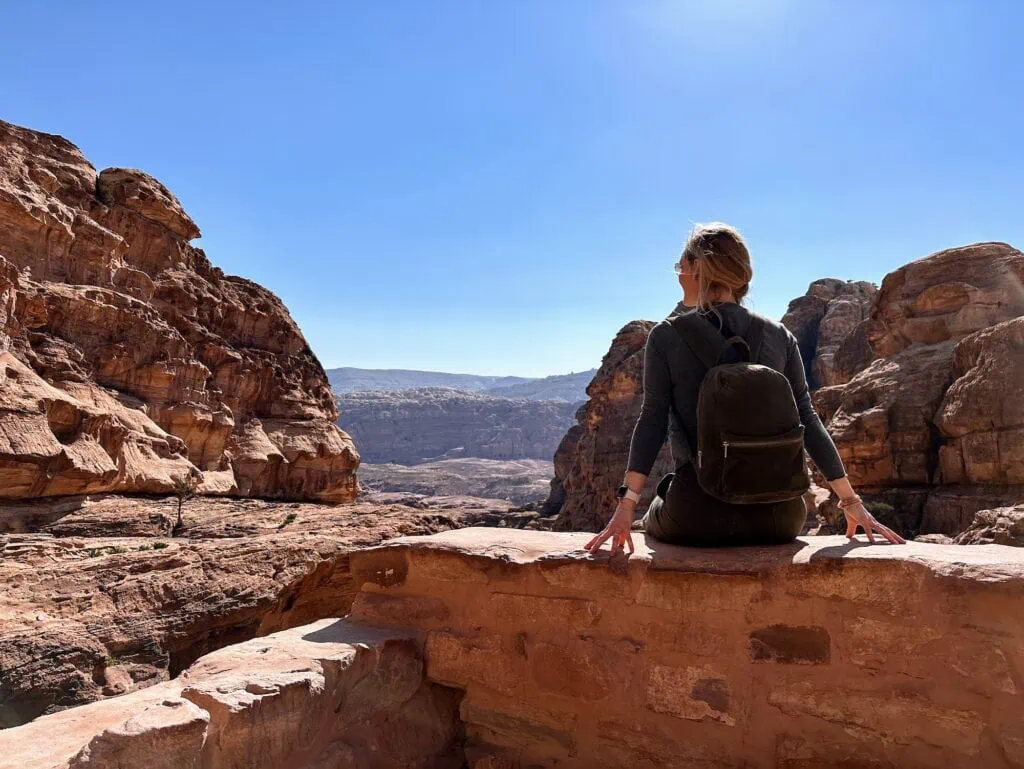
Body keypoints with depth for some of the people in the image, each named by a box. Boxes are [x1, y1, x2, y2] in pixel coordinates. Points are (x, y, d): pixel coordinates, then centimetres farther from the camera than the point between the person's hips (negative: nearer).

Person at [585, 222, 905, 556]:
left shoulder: (665, 335, -3)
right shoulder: (779, 335, 4)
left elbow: (653, 420, -9)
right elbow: (807, 422, 3)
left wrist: (626, 506, -10)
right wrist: (852, 503, 9)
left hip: (694, 518, -2)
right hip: (777, 518, 2)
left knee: (653, 519, 32)